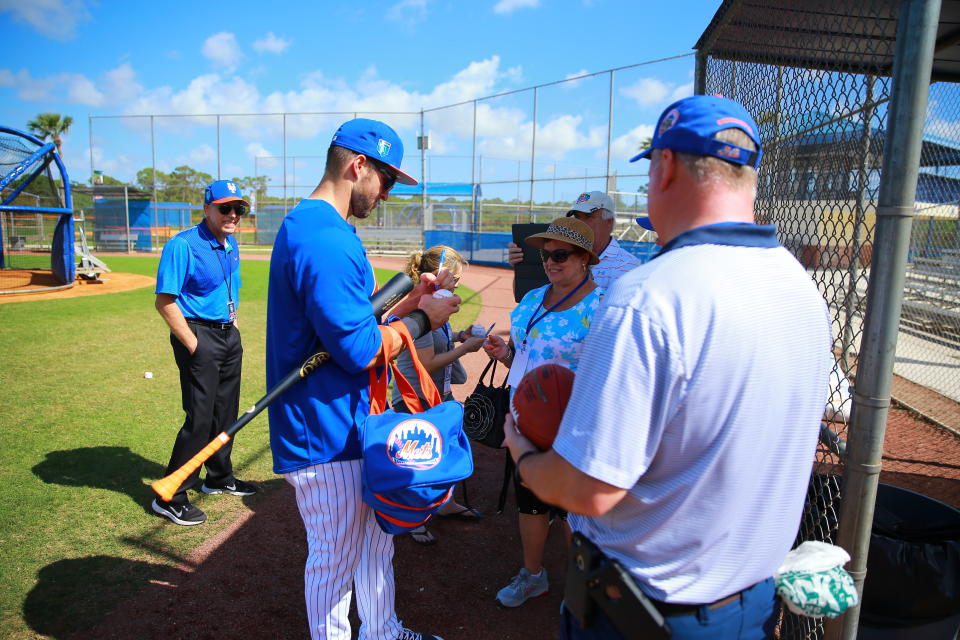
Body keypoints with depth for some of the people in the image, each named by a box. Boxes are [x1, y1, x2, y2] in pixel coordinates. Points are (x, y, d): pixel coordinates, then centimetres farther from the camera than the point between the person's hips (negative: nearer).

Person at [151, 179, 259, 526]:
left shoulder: (230, 244, 10)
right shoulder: (183, 245, -16)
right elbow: (165, 301, -19)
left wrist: (232, 321, 12)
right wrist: (193, 345, -19)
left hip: (229, 335, 8)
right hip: (200, 336, -8)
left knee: (226, 412, 17)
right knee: (200, 418, -6)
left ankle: (219, 477, 35)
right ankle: (169, 497, 8)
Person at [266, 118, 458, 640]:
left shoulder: (309, 226, 12)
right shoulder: (327, 239, -24)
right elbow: (360, 351, -25)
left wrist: (411, 298, 7)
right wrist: (420, 319, -11)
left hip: (349, 422, 11)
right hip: (324, 436, -11)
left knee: (376, 533, 25)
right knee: (336, 557, 8)